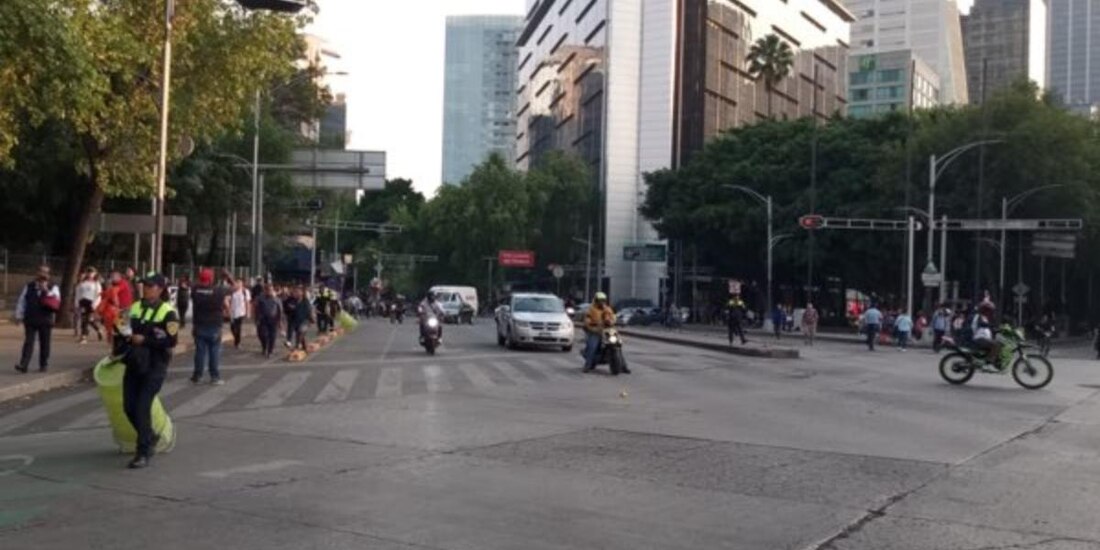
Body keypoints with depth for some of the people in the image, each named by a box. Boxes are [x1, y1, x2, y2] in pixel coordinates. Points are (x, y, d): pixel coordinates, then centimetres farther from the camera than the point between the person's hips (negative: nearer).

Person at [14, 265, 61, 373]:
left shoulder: (53, 288, 3)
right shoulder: (29, 287, 9)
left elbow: (56, 303, -11)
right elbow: (21, 301, 11)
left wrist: (46, 291, -16)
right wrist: (19, 315, 5)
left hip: (45, 320, -1)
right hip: (30, 320, 1)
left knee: (44, 343, 6)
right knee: (28, 342, -5)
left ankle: (43, 365, 16)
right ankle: (23, 365, -10)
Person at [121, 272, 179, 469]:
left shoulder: (168, 312, -10)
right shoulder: (135, 308, 11)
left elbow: (171, 341, -18)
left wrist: (144, 340, -19)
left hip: (155, 366, -7)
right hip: (134, 363, 7)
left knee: (142, 407, -11)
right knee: (129, 407, 6)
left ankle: (143, 453, 0)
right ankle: (149, 438, 32)